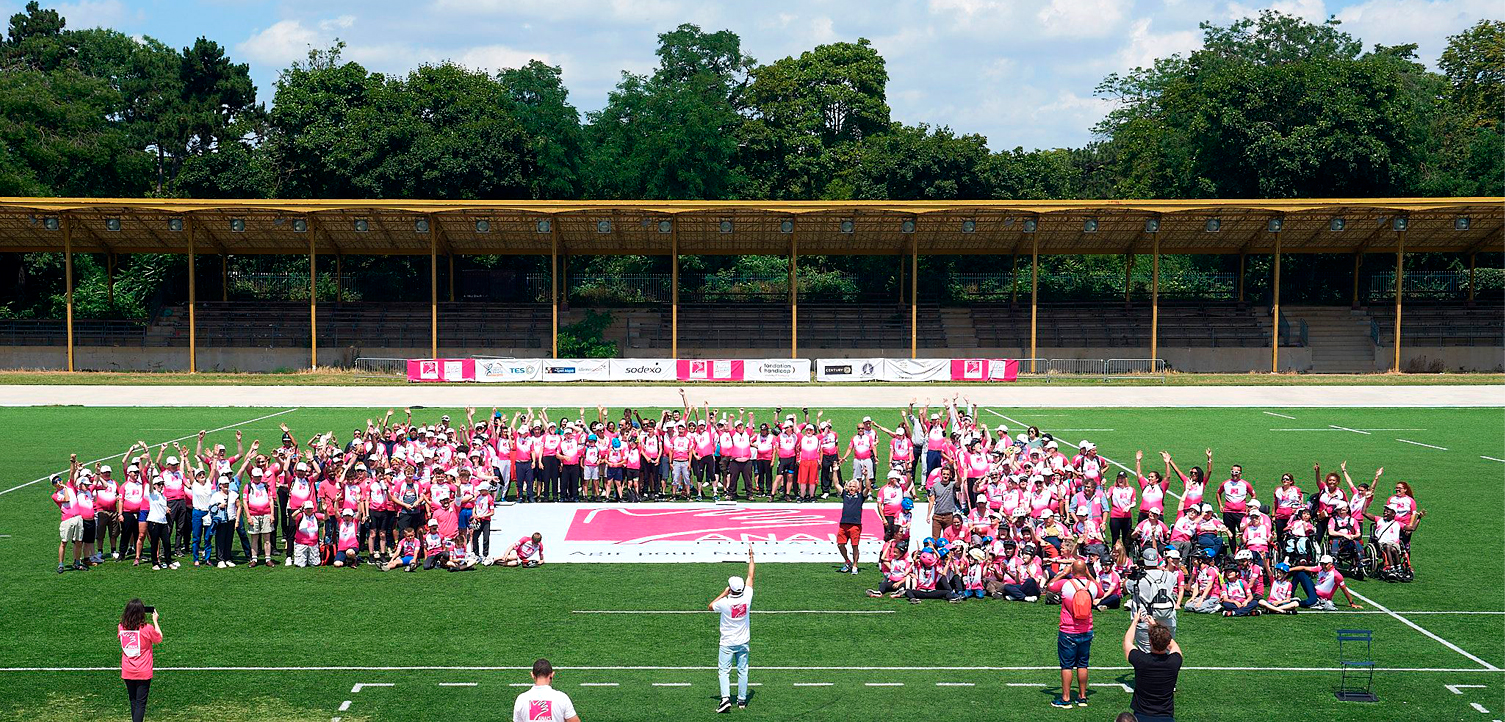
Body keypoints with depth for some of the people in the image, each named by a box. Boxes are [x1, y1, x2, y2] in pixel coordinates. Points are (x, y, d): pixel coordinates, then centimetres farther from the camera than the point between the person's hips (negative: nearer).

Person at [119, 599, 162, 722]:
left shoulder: (121, 628, -7)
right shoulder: (148, 629, -17)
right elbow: (159, 639, 1)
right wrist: (155, 621, 9)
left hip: (127, 673, 4)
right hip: (144, 673, -4)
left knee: (133, 701, 18)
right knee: (140, 703, -1)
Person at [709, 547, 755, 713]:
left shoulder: (725, 603, -21)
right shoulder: (747, 598, -14)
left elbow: (710, 606, 0)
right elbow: (750, 577, -1)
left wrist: (724, 593, 0)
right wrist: (751, 558, 8)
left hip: (727, 643, -3)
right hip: (743, 643, 3)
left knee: (724, 671, 0)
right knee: (742, 671, 11)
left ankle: (726, 698, -16)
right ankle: (742, 700, 16)